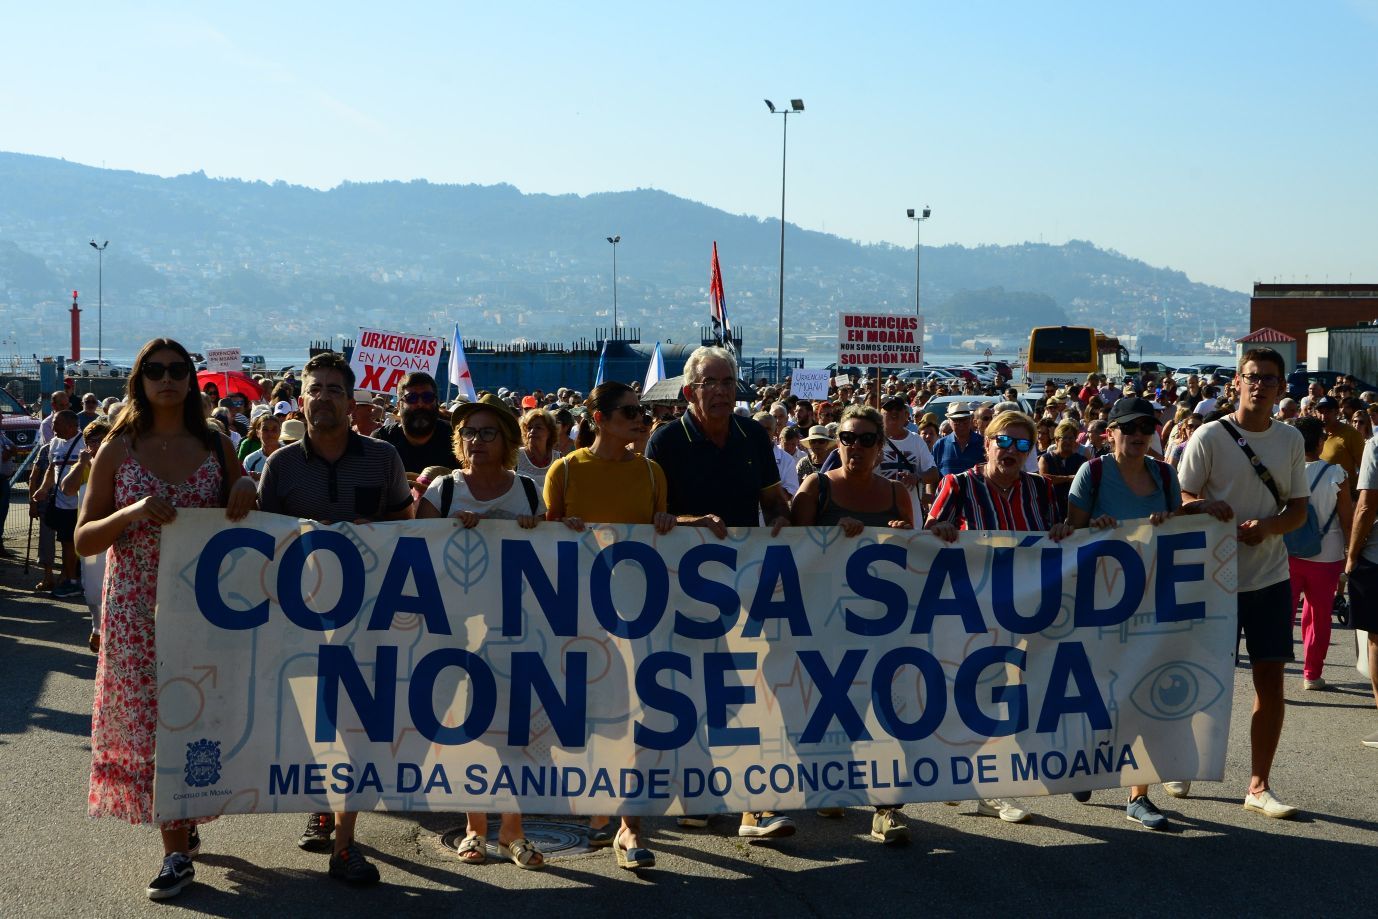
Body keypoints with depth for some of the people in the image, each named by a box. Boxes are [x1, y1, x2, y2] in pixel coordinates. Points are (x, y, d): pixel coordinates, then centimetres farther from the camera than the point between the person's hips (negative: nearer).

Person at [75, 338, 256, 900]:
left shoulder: (215, 446, 6)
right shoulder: (118, 450, 0)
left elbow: (241, 525, 15)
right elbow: (84, 541, -2)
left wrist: (247, 490, -7)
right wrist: (133, 513, -20)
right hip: (137, 607, -1)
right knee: (151, 719, -2)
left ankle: (185, 820, 26)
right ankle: (177, 849, 6)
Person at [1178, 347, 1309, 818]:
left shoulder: (1291, 440, 7)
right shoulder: (1209, 436, -6)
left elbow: (1298, 509, 8)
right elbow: (1186, 502, -6)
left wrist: (1268, 525, -13)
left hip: (1270, 576, 4)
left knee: (1270, 680, 2)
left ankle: (1259, 786, 12)